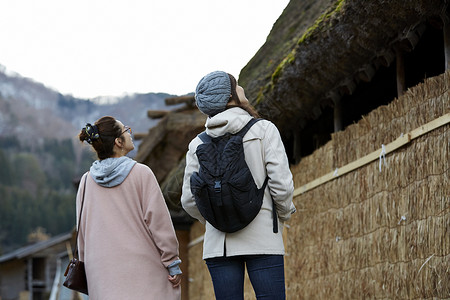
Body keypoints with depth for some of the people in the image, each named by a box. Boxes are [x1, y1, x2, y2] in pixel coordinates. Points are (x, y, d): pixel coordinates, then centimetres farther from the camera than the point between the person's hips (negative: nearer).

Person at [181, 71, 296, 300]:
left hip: (218, 243, 3)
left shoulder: (198, 144, 7)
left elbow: (189, 200, 7)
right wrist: (284, 215, 10)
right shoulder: (264, 130, -3)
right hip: (262, 238, -3)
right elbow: (282, 186, -9)